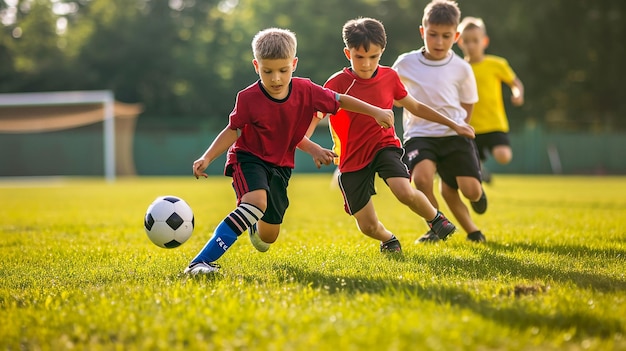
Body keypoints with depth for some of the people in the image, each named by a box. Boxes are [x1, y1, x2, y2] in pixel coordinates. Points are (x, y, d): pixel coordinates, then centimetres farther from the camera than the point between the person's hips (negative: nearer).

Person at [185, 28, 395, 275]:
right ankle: (202, 262, -38)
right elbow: (233, 131, -11)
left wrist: (375, 112, -2)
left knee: (269, 235, 10)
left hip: (280, 165, 4)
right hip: (249, 158, -4)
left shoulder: (306, 91, -13)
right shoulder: (248, 99, -20)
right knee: (257, 201, -36)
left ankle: (254, 225, 53)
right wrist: (207, 158, -21)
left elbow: (340, 100, 0)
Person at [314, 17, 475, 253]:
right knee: (368, 226, -3)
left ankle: (434, 217, 5)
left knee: (405, 193, -28)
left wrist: (453, 124, 17)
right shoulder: (337, 84, -13)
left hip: (384, 146, 1)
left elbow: (415, 107, 14)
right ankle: (388, 239, 35)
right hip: (352, 160, -1)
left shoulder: (389, 77, -2)